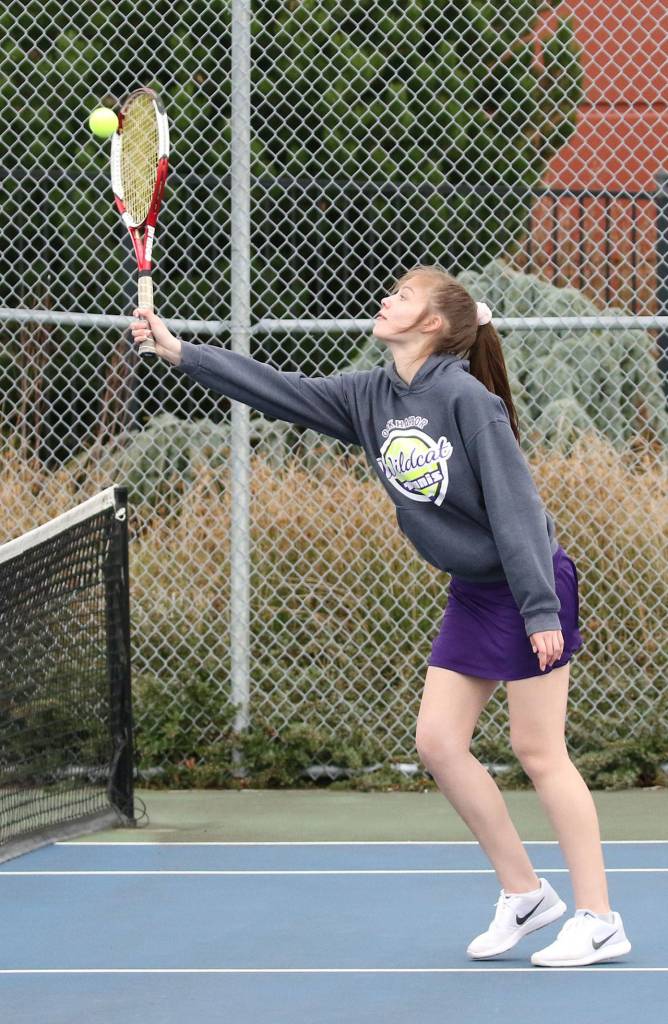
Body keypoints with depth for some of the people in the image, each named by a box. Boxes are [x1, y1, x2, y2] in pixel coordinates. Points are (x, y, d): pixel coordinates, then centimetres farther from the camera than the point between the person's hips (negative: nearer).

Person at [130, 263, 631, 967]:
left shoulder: (467, 398, -18)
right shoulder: (370, 397, 5)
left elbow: (516, 505, -20)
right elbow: (281, 391, 9)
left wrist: (541, 610, -22)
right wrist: (179, 352, 5)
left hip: (529, 588, -8)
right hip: (471, 595, 8)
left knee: (537, 749, -7)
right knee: (438, 742, 4)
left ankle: (599, 921, -1)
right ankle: (524, 893, 16)